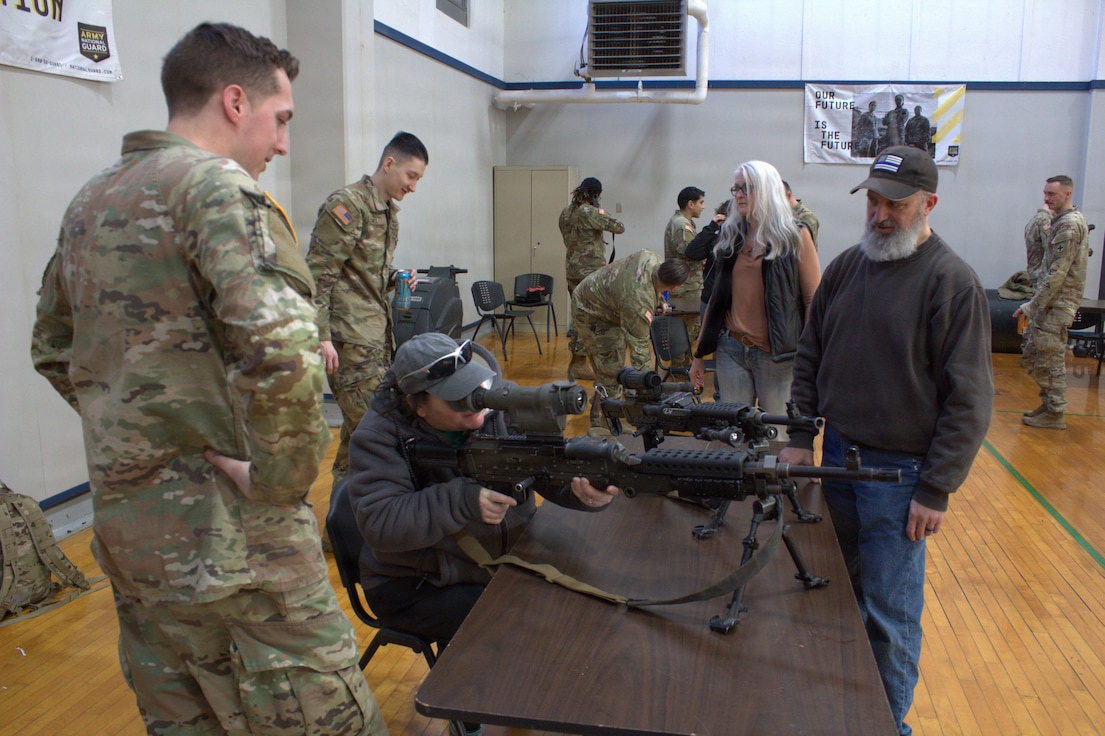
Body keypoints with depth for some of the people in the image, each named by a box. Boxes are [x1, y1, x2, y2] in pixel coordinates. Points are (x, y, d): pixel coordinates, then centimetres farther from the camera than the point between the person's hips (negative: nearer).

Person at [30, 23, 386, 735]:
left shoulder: (90, 202, 13)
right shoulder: (218, 186, -14)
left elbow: (52, 349, 23)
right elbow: (282, 354, -30)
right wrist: (278, 479, -17)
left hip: (124, 523, 9)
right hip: (229, 542, -9)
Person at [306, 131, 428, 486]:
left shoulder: (389, 211, 16)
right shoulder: (346, 205, -12)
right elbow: (318, 276, -16)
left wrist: (393, 279, 5)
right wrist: (322, 336, -21)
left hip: (378, 336, 9)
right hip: (350, 338, -9)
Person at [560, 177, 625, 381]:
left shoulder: (566, 212, 10)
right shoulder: (589, 212, -15)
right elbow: (619, 228, -12)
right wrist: (604, 215, 5)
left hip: (572, 269, 9)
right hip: (591, 270, -9)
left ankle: (575, 362, 20)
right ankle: (580, 364, 2)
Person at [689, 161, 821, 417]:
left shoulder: (794, 235, -1)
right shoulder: (731, 235, 11)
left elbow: (814, 300, -5)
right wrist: (699, 353, 14)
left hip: (778, 355, -3)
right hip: (731, 350, 4)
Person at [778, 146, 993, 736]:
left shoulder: (951, 281, -13)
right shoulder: (846, 267, 5)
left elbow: (969, 399, -13)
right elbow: (810, 356, 12)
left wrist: (937, 490, -14)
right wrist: (801, 436, 6)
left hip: (899, 470, -6)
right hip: (837, 454, 6)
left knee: (889, 613, 3)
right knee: (840, 591, 18)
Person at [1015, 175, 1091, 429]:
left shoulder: (1069, 225, -16)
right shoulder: (1064, 221, 15)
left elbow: (1057, 273, -22)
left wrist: (1033, 306, -20)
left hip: (1057, 303, -10)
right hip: (1052, 301, 10)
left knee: (1050, 358, -3)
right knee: (1030, 353, 14)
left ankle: (1055, 413, 6)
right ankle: (1049, 403, 23)